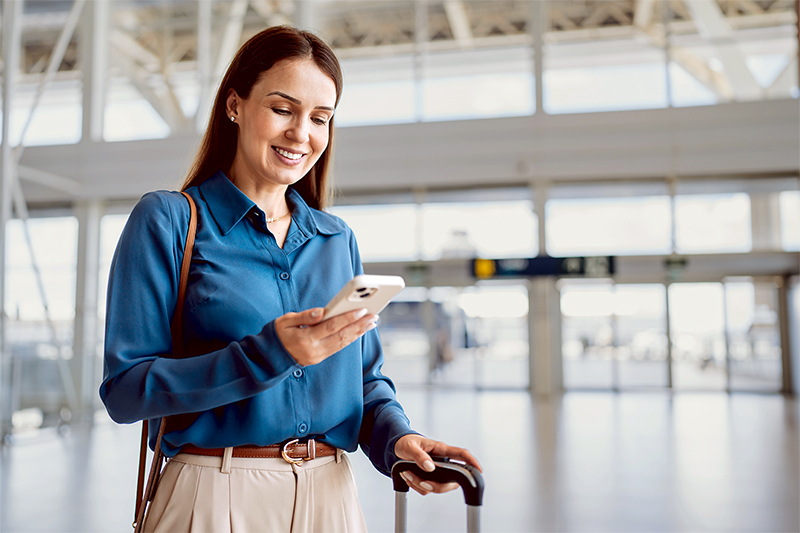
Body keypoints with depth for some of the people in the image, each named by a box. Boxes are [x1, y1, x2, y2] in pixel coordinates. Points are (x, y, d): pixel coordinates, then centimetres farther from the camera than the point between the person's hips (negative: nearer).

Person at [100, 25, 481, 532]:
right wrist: (269, 353, -24)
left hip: (331, 492, 4)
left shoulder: (339, 240, 9)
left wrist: (396, 437, -10)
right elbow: (125, 389, -12)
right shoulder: (166, 220, -5)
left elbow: (368, 379, 11)